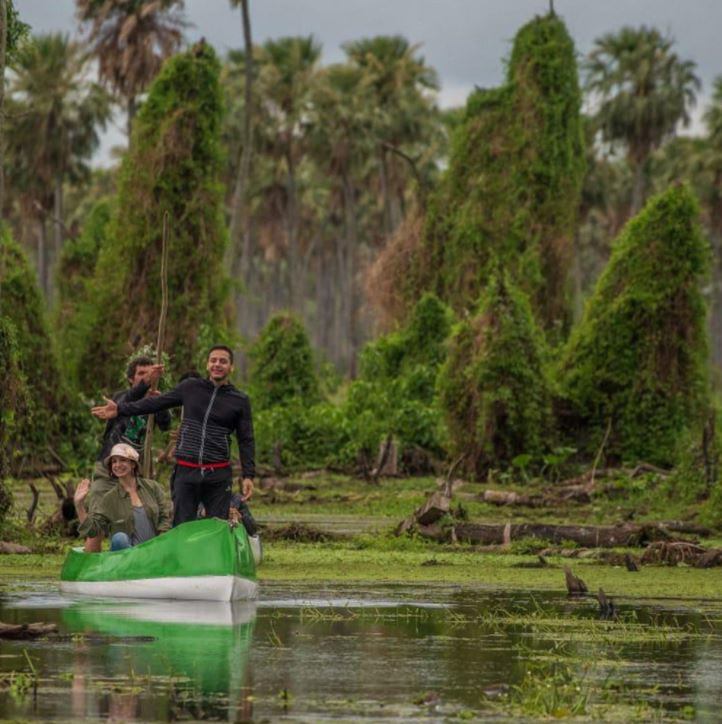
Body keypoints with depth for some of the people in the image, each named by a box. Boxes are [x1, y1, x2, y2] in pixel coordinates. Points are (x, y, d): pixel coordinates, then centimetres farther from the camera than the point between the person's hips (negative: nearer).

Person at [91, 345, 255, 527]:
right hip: (186, 471, 1)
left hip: (218, 476, -1)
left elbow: (245, 440, 7)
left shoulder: (240, 400, 6)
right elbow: (156, 403, 9)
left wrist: (248, 475, -2)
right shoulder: (191, 387, 8)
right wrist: (120, 409, 2)